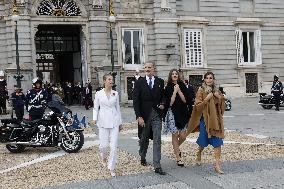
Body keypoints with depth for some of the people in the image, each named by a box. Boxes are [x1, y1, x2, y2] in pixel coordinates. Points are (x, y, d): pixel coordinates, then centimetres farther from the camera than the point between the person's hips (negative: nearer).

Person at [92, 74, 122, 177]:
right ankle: (103, 156, 38)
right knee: (104, 144, 2)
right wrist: (94, 118, -8)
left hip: (114, 121, 1)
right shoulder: (99, 94, 2)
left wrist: (120, 122, 15)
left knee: (114, 146, -3)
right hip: (103, 121, -1)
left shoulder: (115, 94, 6)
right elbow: (96, 107, 6)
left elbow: (117, 107, 13)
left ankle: (111, 167, 8)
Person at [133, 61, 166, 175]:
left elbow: (163, 96, 18)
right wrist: (139, 116, -13)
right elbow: (135, 100, -6)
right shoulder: (139, 82, -2)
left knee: (157, 140, -5)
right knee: (144, 139, 14)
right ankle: (142, 157, 41)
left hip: (156, 114, 1)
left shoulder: (160, 82, 5)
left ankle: (157, 166, -3)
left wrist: (162, 104, -4)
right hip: (144, 115, -1)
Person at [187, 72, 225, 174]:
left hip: (216, 119, 4)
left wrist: (219, 98, -3)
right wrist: (207, 99, -18)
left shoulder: (217, 91, 10)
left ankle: (217, 164, -3)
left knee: (217, 142, -5)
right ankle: (199, 155, 39)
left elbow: (222, 106, 15)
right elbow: (197, 106, -8)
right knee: (204, 141, 8)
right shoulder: (201, 91, -4)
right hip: (205, 118, -4)